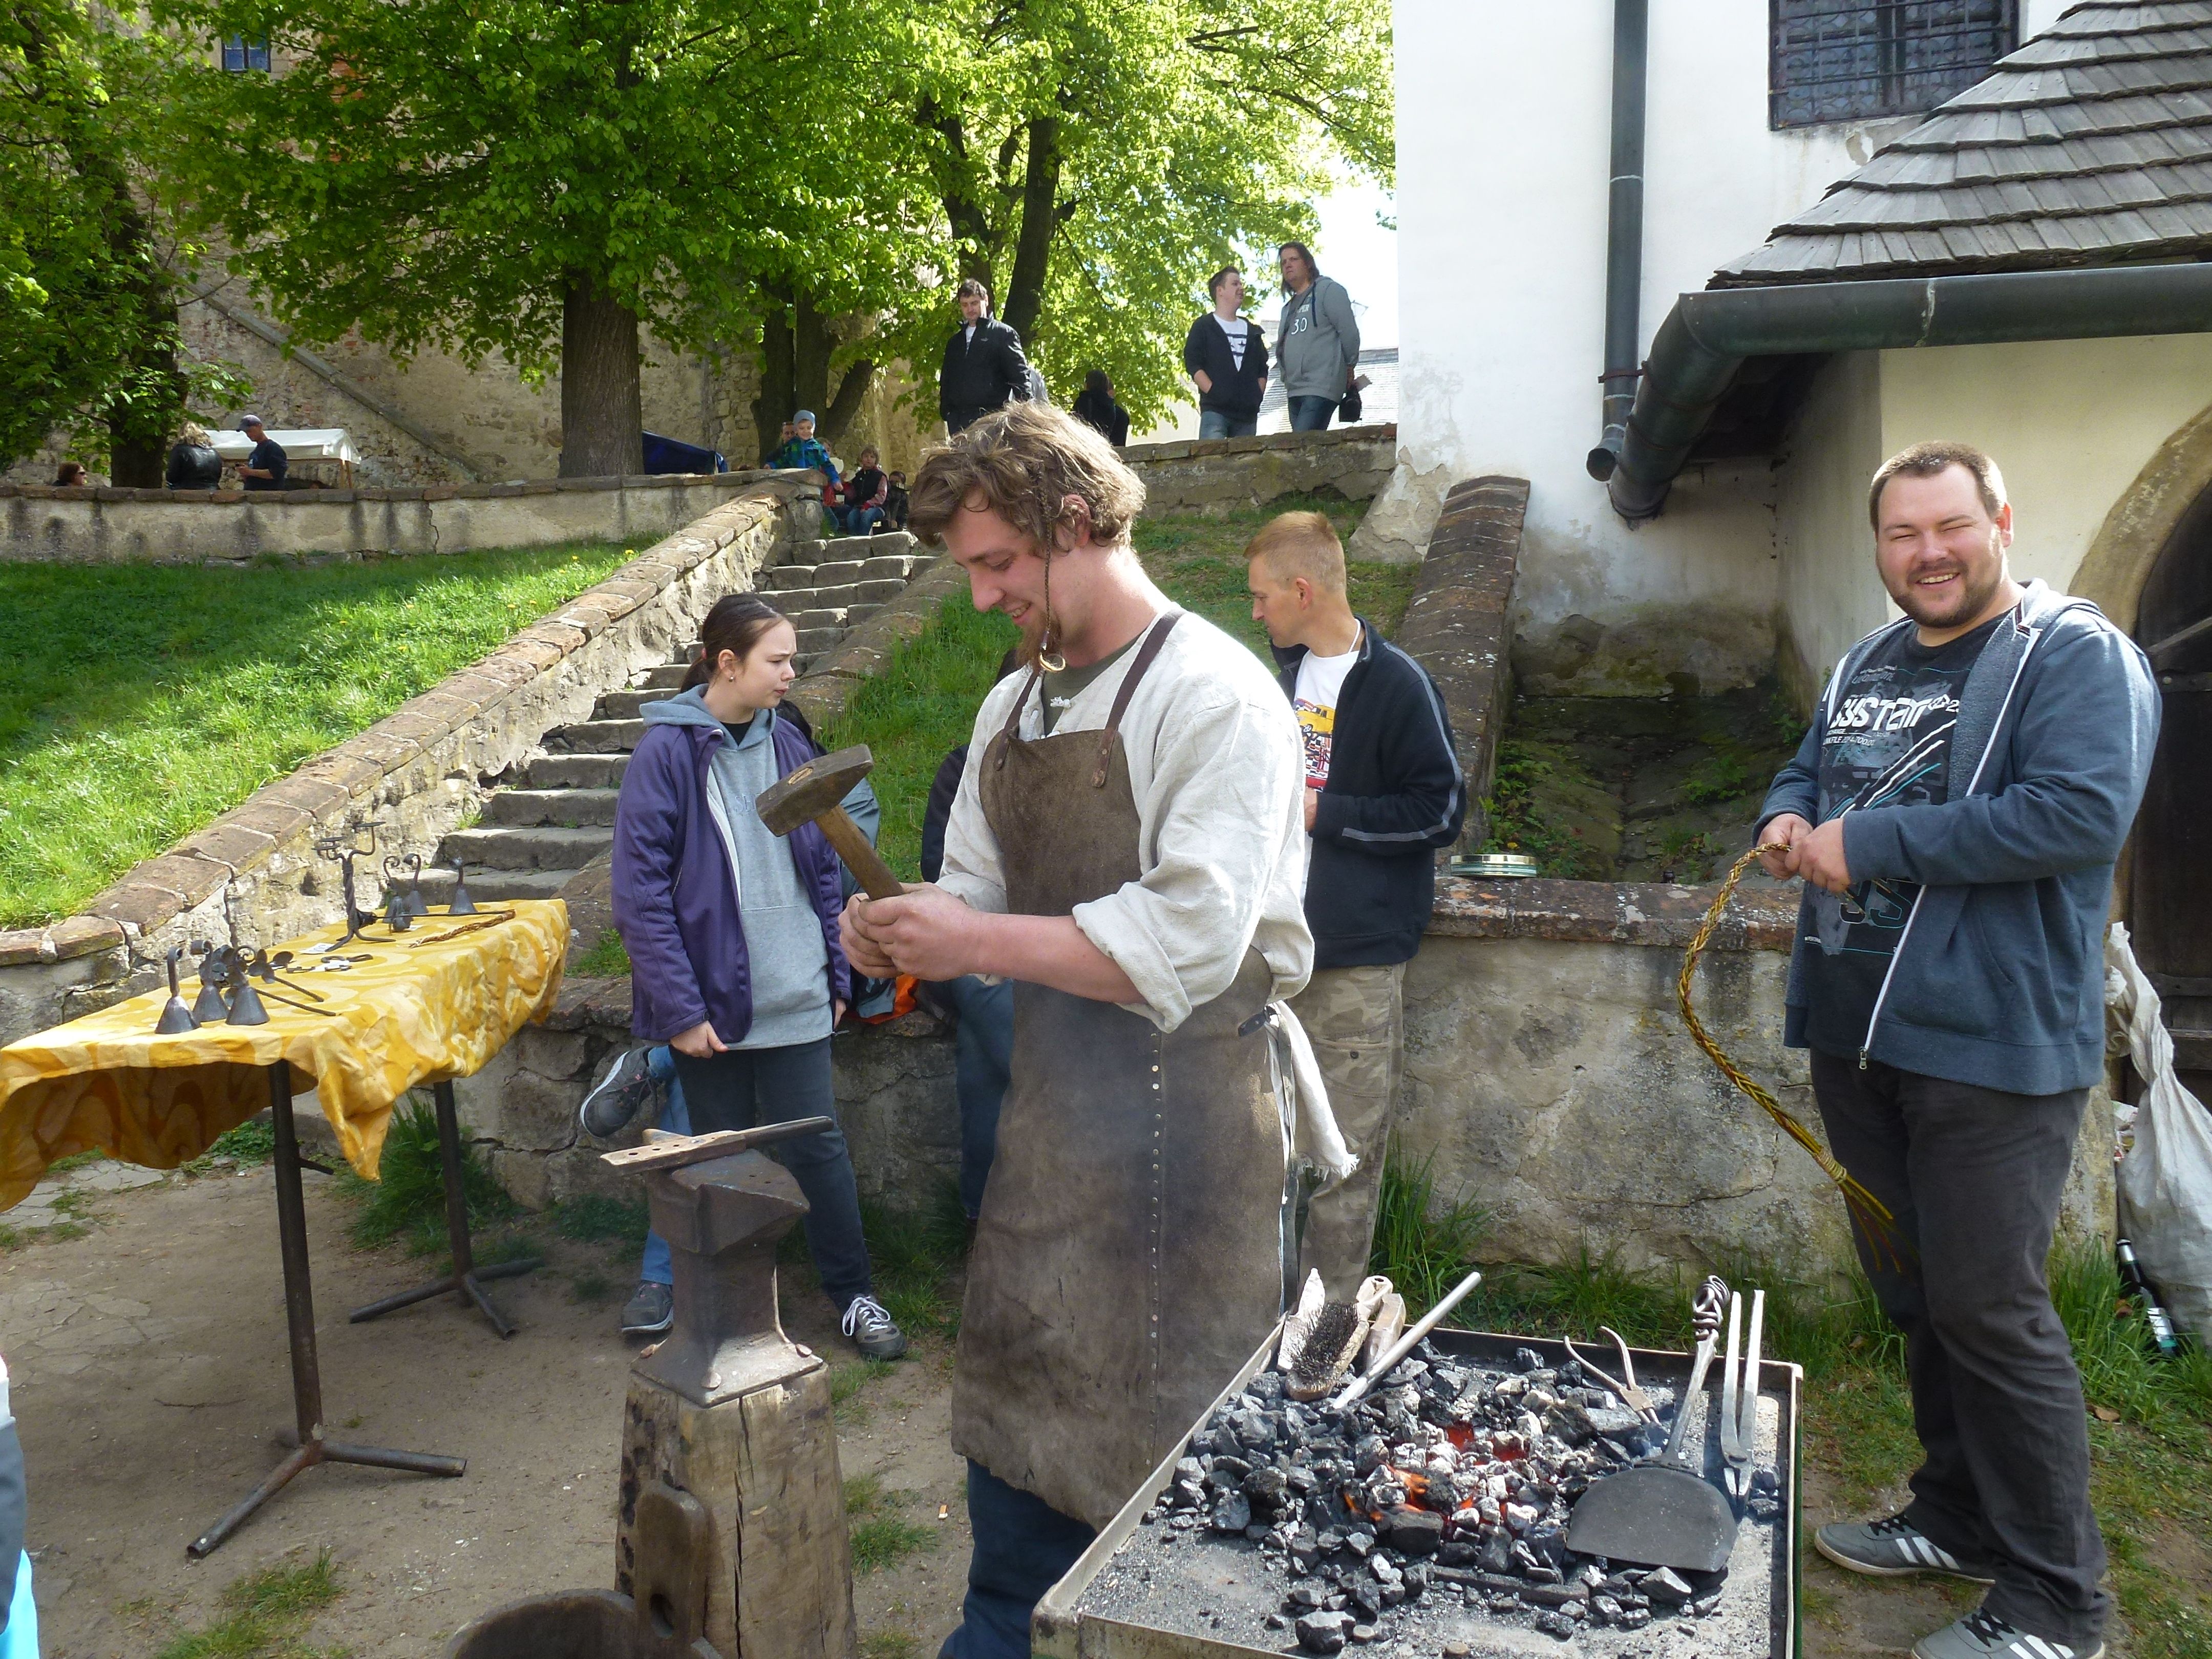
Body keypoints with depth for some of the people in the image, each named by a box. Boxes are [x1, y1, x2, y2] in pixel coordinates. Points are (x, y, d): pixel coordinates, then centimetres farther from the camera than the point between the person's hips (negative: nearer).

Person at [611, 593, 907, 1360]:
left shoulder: (787, 744, 5)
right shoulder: (668, 749, -10)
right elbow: (640, 889, -12)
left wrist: (836, 975, 8)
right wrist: (680, 1008, -14)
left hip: (795, 1000, 3)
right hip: (711, 1001, -3)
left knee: (817, 1147, 6)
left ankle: (855, 1296, 20)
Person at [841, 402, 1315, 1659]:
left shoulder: (1214, 698, -14)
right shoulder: (1013, 707, 11)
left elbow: (1188, 944, -23)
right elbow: (983, 898, 16)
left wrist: (979, 941, -22)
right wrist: (905, 935, -6)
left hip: (1185, 1118, -7)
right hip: (1050, 1106, 8)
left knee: (1169, 1430, 5)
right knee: (1016, 1408, 19)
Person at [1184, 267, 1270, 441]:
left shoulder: (1251, 331, 24)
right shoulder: (1204, 326, 8)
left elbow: (1262, 369, 24)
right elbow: (1192, 364, -2)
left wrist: (1257, 397, 7)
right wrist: (1214, 392, -12)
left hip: (1247, 413, 5)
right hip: (1215, 411, -5)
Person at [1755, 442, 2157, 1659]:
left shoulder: (2076, 655, -10)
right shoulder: (1865, 667, 15)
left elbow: (2085, 814, -24)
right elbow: (1806, 770, 27)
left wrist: (1872, 842, -21)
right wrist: (1789, 820, 2)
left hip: (1992, 1045, -8)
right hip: (1857, 1036, 8)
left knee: (1988, 1308, -3)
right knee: (1914, 1295, 17)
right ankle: (1960, 1520, 35)